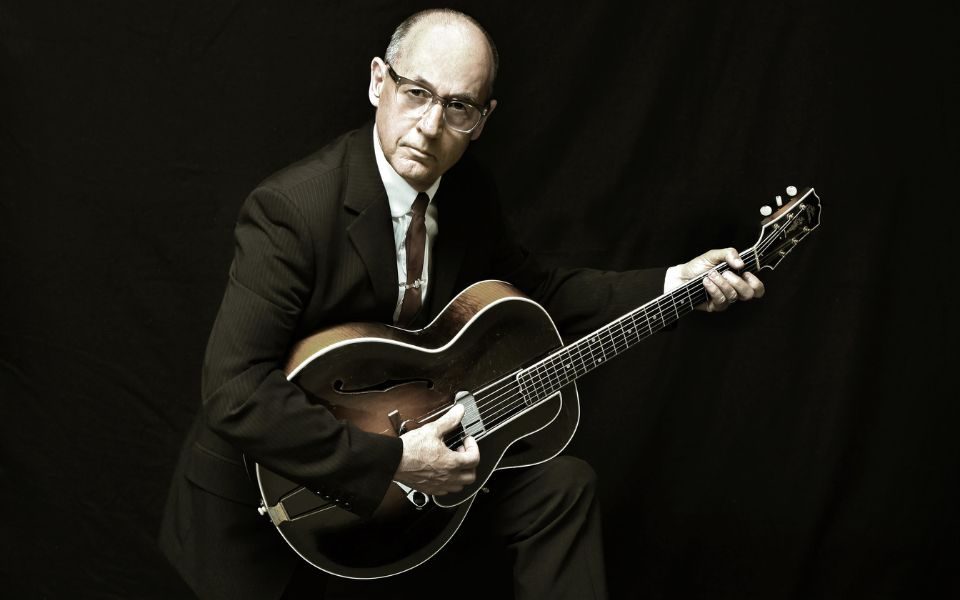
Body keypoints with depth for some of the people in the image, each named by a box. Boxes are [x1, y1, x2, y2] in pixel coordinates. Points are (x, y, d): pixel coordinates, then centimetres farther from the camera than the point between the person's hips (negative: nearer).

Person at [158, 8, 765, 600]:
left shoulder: (468, 190, -5)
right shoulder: (290, 209, -29)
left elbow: (536, 289, 10)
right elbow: (234, 389, -35)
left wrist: (675, 284, 0)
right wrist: (391, 461, -34)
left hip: (409, 437, 6)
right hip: (275, 491, -6)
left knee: (561, 485, 2)